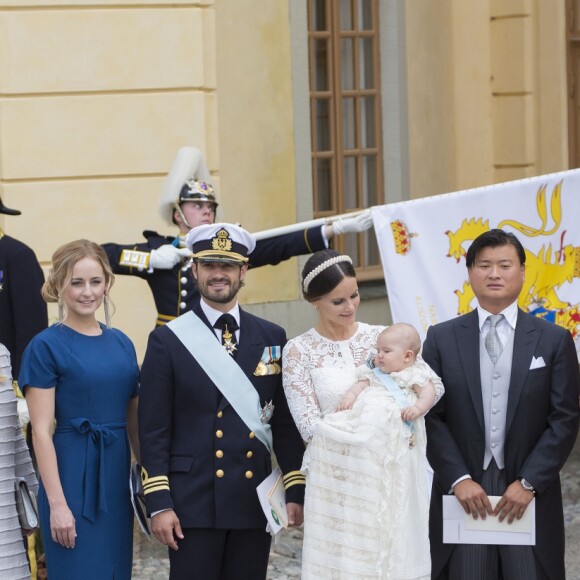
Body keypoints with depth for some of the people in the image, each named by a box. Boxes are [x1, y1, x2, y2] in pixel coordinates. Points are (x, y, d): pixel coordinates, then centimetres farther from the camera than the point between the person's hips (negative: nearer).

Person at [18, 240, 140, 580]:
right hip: (73, 476, -6)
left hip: (117, 475, 6)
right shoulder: (46, 346, -7)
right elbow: (42, 431, -10)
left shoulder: (121, 343, 10)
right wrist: (57, 504, -15)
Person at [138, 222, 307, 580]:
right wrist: (159, 504, -9)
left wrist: (296, 491, 4)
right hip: (194, 503, -3)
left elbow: (286, 422, 9)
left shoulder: (272, 338, 8)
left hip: (255, 501, 3)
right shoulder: (168, 341, 0)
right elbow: (153, 430, -3)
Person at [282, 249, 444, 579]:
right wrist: (369, 427, -15)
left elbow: (433, 382, 4)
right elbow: (310, 426, -6)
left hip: (392, 477, 3)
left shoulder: (382, 337, 6)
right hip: (338, 483, -2)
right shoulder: (300, 351, -1)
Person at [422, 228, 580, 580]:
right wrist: (459, 479, -9)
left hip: (530, 495, 0)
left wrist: (528, 482, -9)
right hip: (463, 493, 0)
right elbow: (431, 417, 2)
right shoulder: (441, 339, 6)